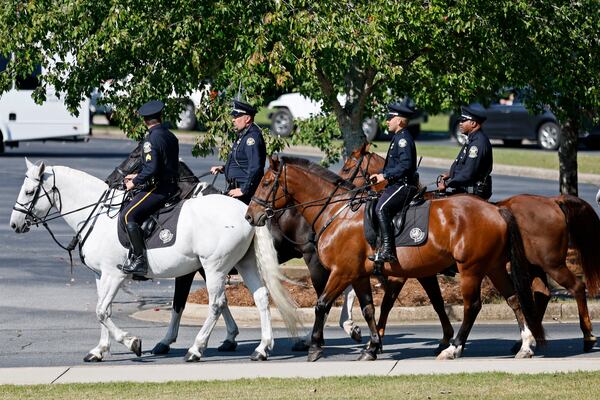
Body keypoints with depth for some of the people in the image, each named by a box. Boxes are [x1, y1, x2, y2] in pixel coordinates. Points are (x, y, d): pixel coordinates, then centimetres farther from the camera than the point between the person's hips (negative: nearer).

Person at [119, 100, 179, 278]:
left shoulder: (151, 139, -15)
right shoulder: (171, 137, 13)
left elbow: (151, 169, -24)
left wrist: (135, 182, -8)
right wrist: (138, 176, 24)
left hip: (157, 189, -10)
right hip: (171, 187, 10)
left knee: (127, 215, -15)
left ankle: (139, 259, -22)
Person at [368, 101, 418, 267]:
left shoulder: (403, 138, -12)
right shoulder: (399, 137, 21)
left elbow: (405, 165, -23)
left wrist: (384, 175, -19)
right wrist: (381, 175, 14)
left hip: (404, 186, -11)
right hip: (397, 185, 11)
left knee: (381, 208, -27)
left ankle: (387, 250, -34)